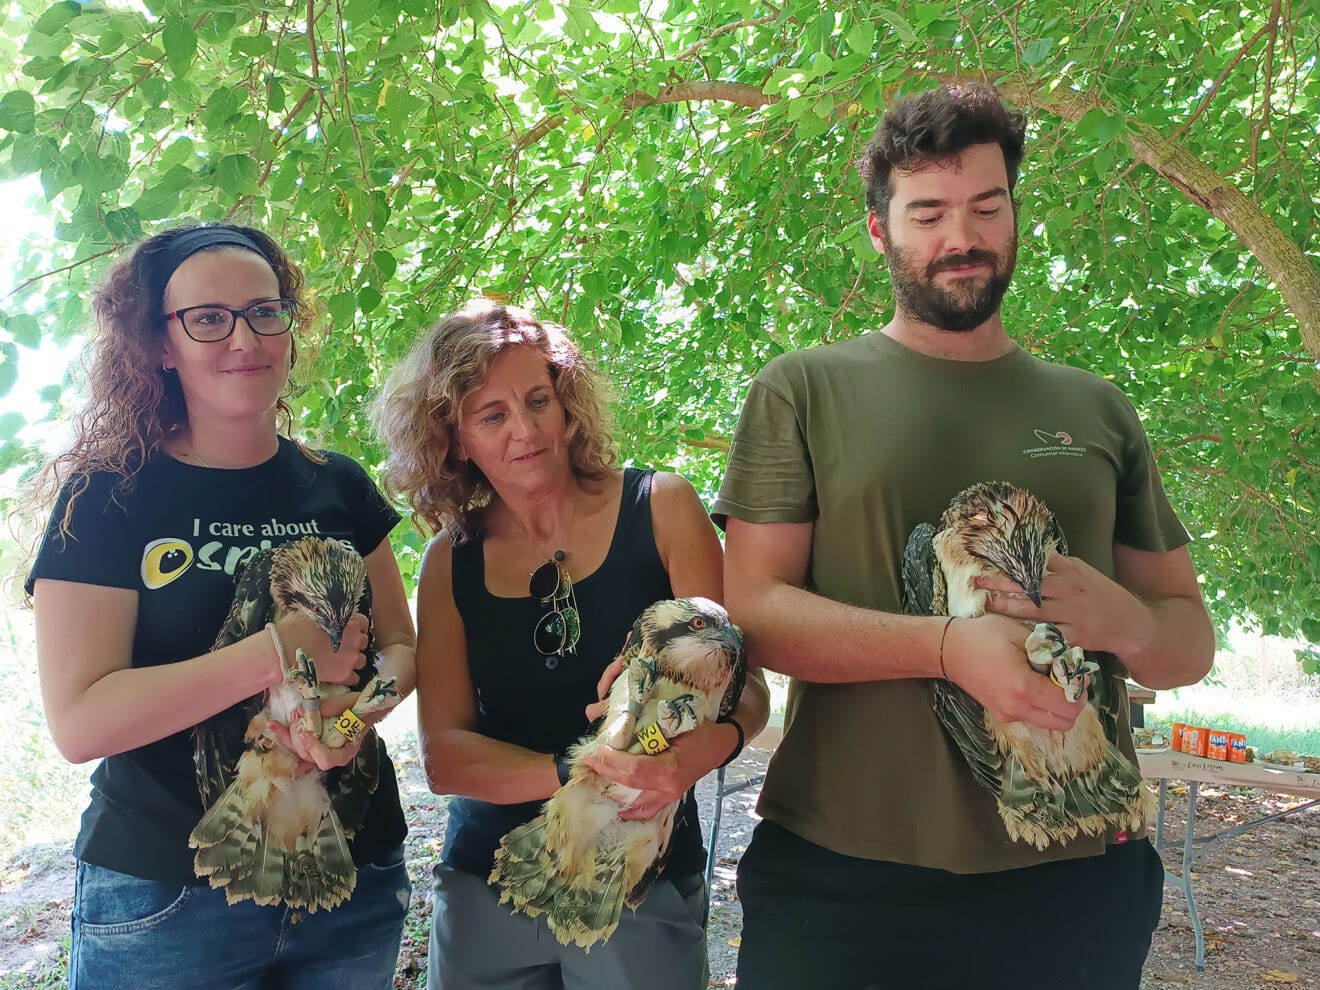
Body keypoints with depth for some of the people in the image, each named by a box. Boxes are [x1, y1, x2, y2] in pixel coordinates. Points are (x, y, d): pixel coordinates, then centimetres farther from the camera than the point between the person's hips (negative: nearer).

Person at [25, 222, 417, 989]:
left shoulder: (337, 486, 2)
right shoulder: (109, 496, -9)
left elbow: (401, 645, 5)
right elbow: (79, 721, -16)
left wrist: (356, 703, -17)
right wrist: (278, 654, -24)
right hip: (166, 900, -3)